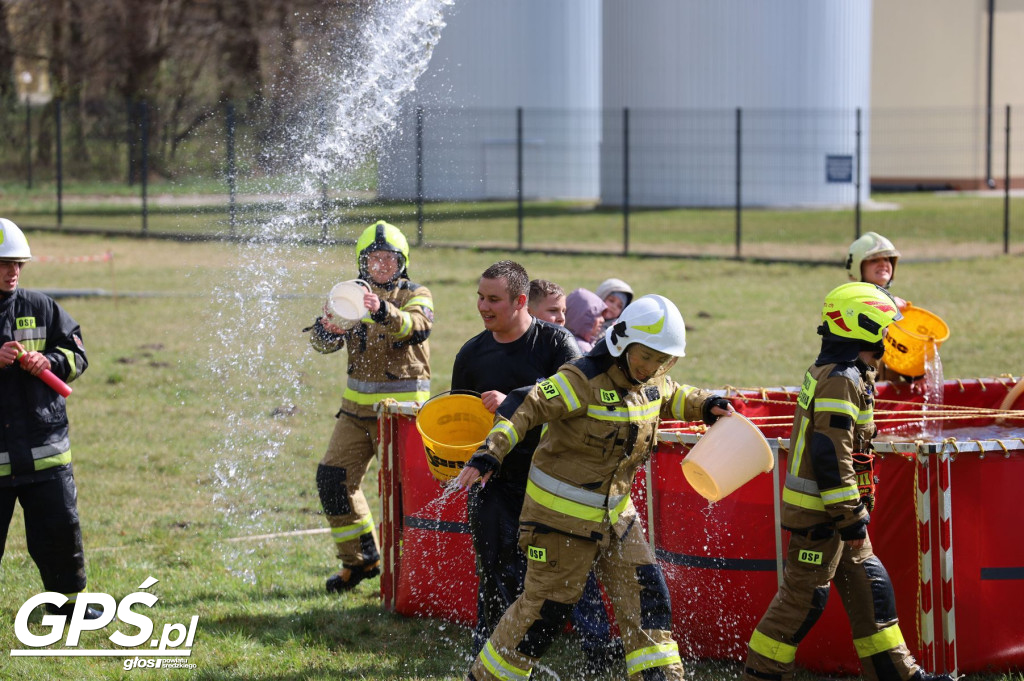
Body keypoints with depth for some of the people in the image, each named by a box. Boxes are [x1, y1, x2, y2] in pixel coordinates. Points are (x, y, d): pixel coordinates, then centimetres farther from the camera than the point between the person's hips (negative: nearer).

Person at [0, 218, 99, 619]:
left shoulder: (41, 308, 7)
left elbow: (77, 354, 10)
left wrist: (49, 361, -9)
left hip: (45, 449, 3)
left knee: (61, 527, 7)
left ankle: (67, 601, 24)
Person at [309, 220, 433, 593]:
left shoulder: (416, 295, -3)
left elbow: (418, 325, -26)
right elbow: (324, 343, -4)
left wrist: (383, 311, -46)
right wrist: (327, 328, -29)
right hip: (357, 407, 5)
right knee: (333, 477, 1)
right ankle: (359, 559, 14)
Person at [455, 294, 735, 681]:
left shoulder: (652, 382, 3)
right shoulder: (583, 380, -22)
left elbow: (672, 398, 28)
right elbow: (525, 408, -27)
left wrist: (706, 405, 10)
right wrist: (489, 454, -38)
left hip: (614, 511, 7)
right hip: (563, 512, -7)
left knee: (644, 591, 1)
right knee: (548, 604, -1)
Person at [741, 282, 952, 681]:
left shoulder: (829, 372, 12)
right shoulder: (841, 381, -20)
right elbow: (832, 457, -24)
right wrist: (850, 519, -21)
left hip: (833, 512, 10)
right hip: (819, 513, -10)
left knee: (868, 587, 12)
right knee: (802, 599, -3)